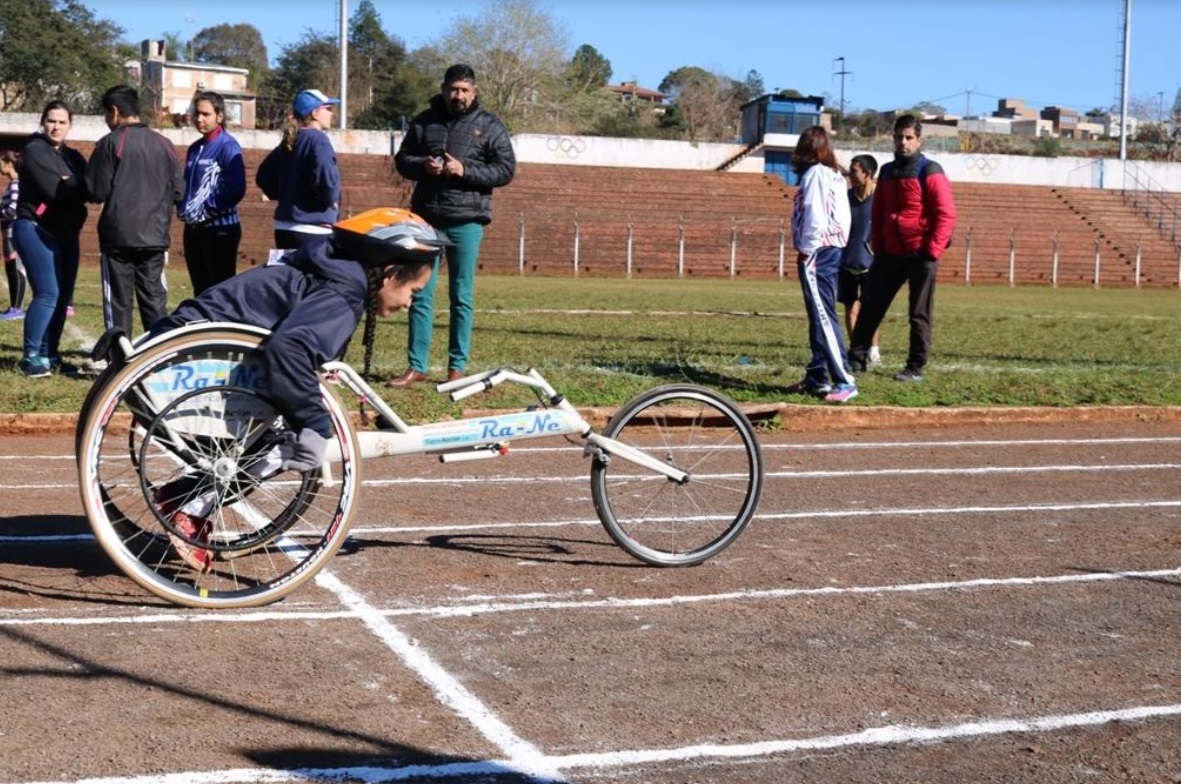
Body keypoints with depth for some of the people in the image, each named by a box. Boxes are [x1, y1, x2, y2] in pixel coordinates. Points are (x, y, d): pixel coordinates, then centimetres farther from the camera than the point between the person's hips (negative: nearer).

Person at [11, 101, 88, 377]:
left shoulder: (73, 157, 15)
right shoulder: (34, 151, -6)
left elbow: (88, 189, 0)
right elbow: (54, 190, -19)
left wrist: (67, 187, -17)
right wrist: (75, 188, -3)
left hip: (65, 233, 7)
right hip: (36, 230, -7)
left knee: (63, 296, 6)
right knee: (48, 293, -16)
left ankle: (49, 353, 15)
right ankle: (31, 356, -11)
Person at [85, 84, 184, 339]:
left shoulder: (111, 143, -7)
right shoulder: (164, 144, 6)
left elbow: (97, 191, -8)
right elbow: (178, 191, 8)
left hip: (119, 234, -4)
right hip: (155, 234, 4)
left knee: (118, 301, 4)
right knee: (155, 299, 8)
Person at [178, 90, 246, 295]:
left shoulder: (227, 146, -10)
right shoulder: (195, 148, 14)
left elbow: (236, 189, -19)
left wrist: (206, 210, -15)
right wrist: (182, 207, 4)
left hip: (220, 228, -8)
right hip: (193, 228, 8)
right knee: (200, 290, 14)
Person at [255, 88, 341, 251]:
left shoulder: (288, 142, 14)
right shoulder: (317, 139, -10)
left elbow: (263, 176, 18)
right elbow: (325, 177, -24)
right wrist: (331, 200, -7)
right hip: (312, 230, -8)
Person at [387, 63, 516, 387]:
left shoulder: (490, 126, 2)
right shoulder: (424, 121, 10)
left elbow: (506, 170, -2)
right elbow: (402, 159, 14)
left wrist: (465, 171, -15)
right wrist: (422, 165, -9)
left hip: (466, 221, -3)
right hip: (426, 218, 3)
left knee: (462, 296, 3)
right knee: (420, 294, 4)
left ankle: (457, 367, 9)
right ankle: (416, 366, 9)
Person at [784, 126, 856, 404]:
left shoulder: (815, 174, -10)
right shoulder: (835, 175, 16)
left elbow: (815, 216, -19)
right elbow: (842, 217, 15)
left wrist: (806, 249, -11)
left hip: (817, 252, -10)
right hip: (832, 249, 10)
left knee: (824, 317, -12)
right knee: (820, 317, 13)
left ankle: (844, 381, -16)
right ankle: (817, 378, 18)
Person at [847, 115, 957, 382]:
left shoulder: (930, 172, -7)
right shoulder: (887, 172, 12)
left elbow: (946, 215, -11)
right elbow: (878, 213, 19)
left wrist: (932, 251, -16)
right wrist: (877, 246, 10)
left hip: (920, 254, -6)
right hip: (890, 253, 6)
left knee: (919, 314, 1)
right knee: (871, 306, 5)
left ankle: (916, 368, 6)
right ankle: (856, 358, 12)